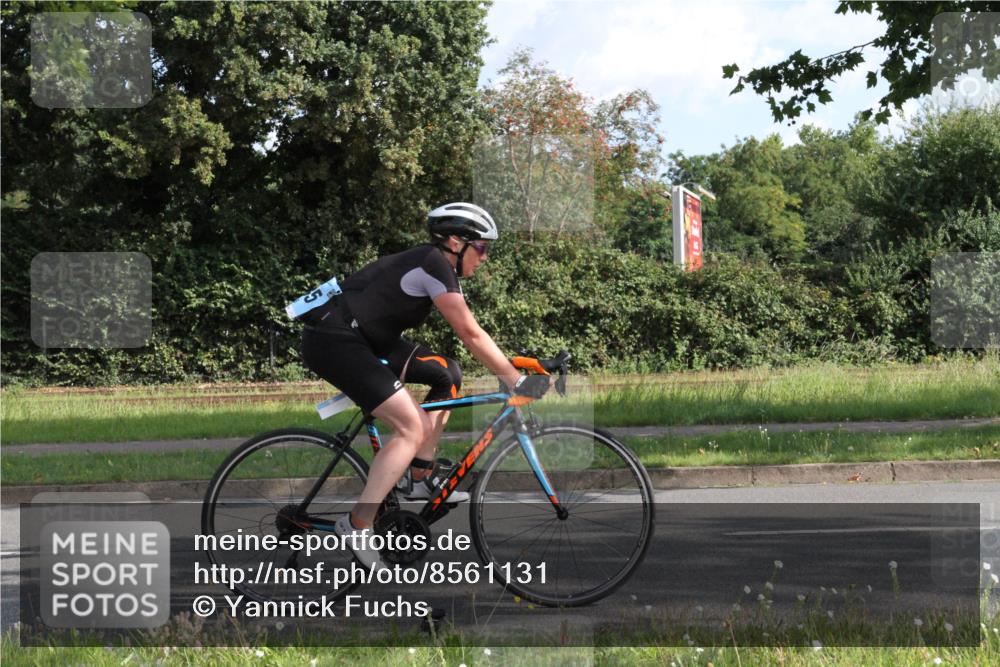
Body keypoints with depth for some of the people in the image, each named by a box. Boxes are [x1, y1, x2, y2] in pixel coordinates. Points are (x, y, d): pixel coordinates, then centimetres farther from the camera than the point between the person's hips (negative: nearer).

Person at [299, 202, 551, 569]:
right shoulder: (433, 264, -14)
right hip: (333, 341, -11)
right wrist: (517, 381, -13)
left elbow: (469, 333, 18)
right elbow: (471, 335, -16)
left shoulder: (437, 266, 15)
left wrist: (513, 363, 13)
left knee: (447, 376, 15)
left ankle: (421, 480, 18)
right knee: (412, 428, -18)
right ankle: (356, 527, -17)